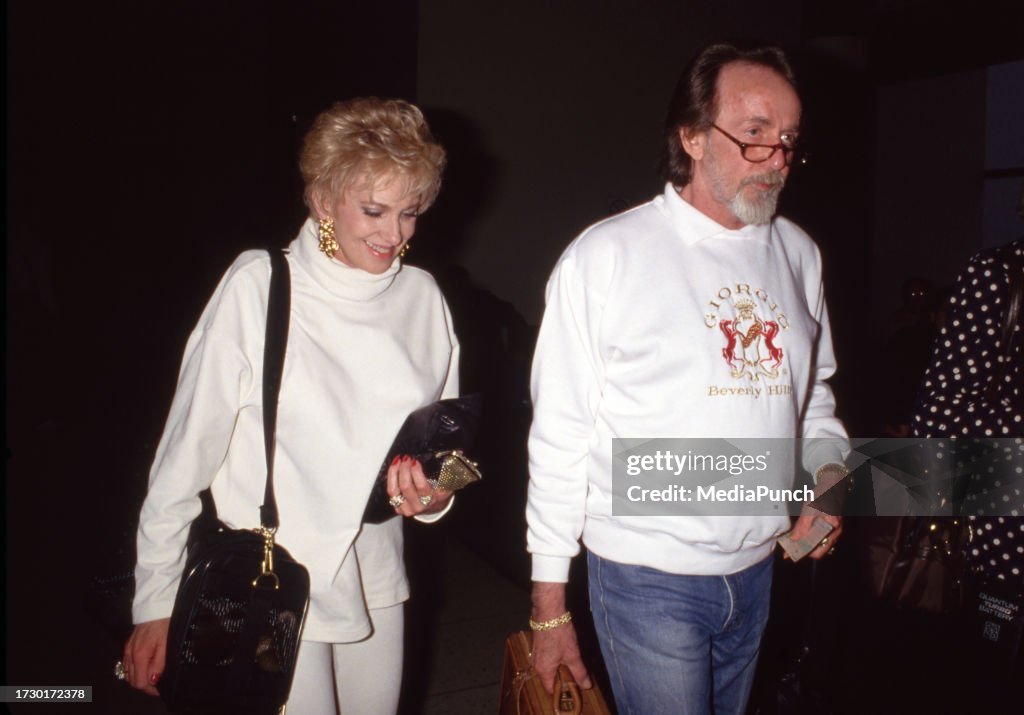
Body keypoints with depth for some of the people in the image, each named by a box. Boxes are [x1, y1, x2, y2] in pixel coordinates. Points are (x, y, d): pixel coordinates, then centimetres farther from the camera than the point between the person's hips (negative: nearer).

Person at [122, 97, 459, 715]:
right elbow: (188, 450, -9)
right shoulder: (257, 287, -13)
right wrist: (156, 601, -5)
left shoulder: (423, 298, 0)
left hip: (376, 582, 5)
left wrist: (434, 495, -11)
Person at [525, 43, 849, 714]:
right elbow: (559, 438, -10)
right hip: (648, 579, -5)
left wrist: (828, 473, -3)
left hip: (756, 570, 6)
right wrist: (550, 606, -7)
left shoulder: (798, 254, 4)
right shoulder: (605, 257, -12)